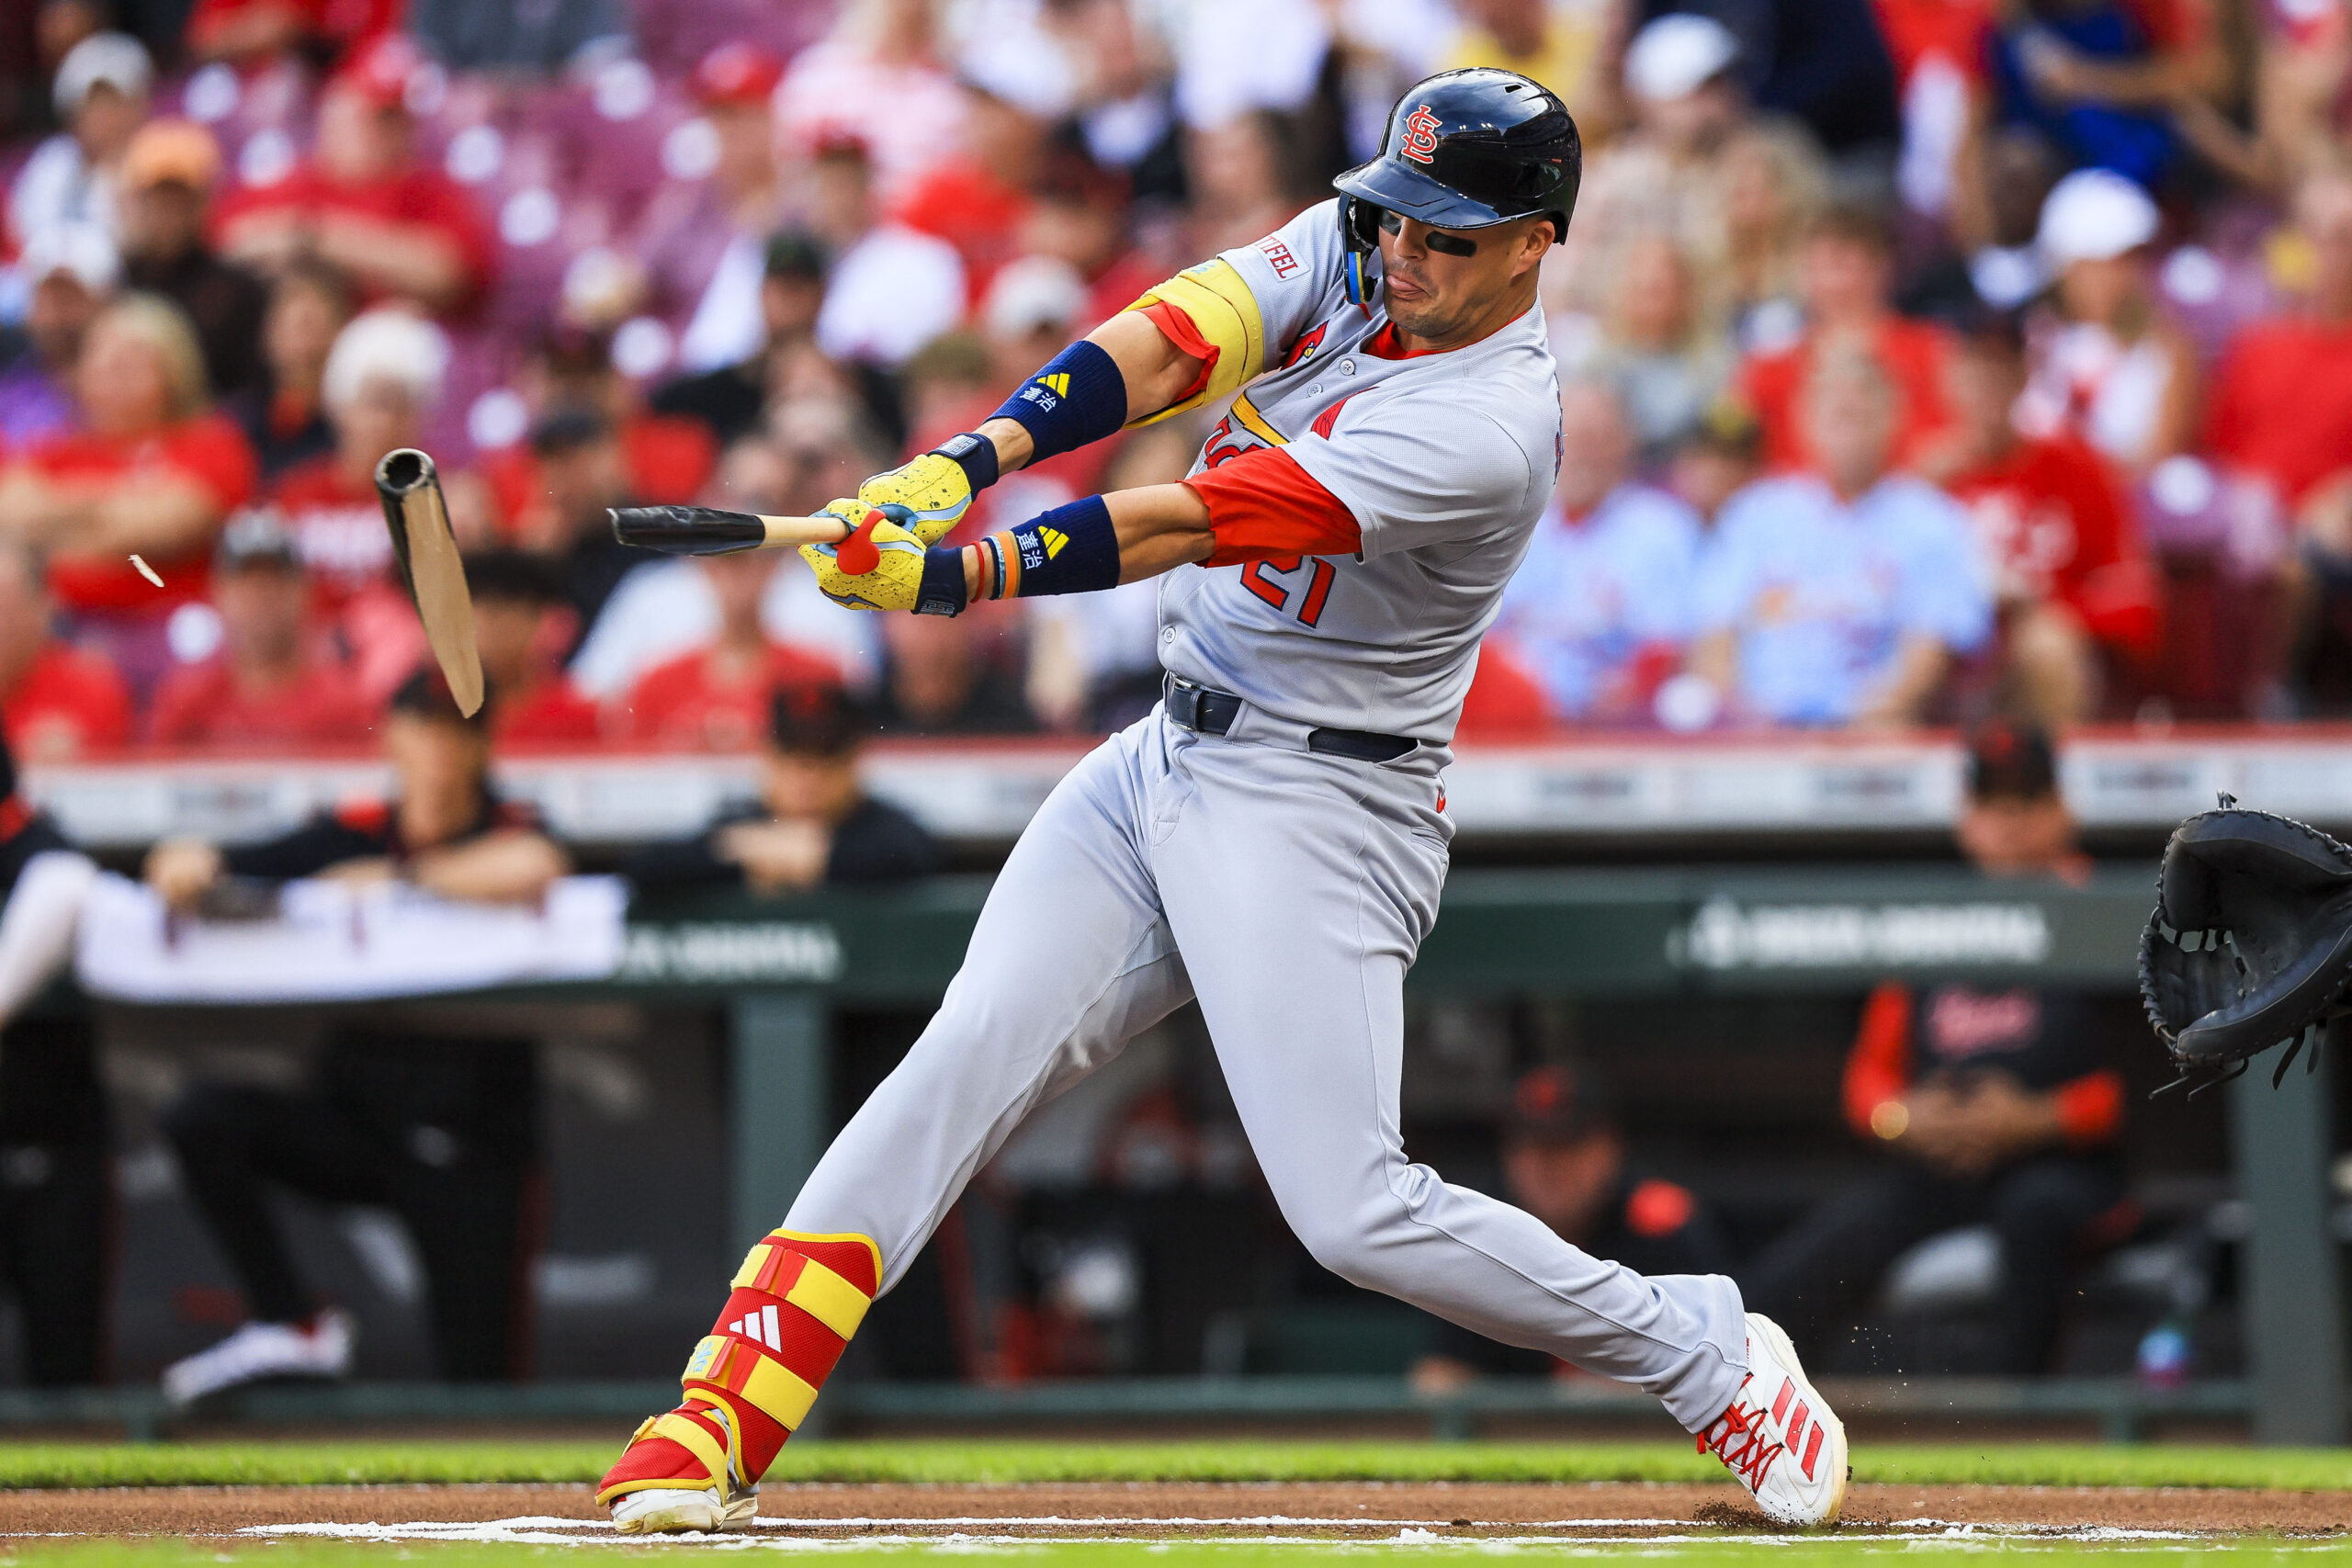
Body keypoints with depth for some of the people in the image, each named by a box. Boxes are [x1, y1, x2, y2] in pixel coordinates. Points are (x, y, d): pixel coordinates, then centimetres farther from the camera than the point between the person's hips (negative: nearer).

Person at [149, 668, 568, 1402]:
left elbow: (536, 868, -30)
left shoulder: (504, 832, -4)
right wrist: (189, 865, -20)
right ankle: (293, 1325, -13)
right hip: (355, 1113, 3)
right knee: (202, 1116, -24)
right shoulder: (355, 837, 5)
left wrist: (399, 877, -19)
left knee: (475, 1384, -9)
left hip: (469, 1138, -3)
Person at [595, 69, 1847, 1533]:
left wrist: (955, 577, -35)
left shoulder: (1491, 427, -22)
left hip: (1316, 808, -7)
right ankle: (717, 1428, -11)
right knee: (965, 1059, -9)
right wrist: (963, 464, -29)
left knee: (1356, 1213, -13)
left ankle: (1709, 1356, 8)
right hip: (1165, 758, 7)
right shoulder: (1349, 249, 2)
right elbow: (1160, 350, -12)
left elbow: (1190, 524, -29)